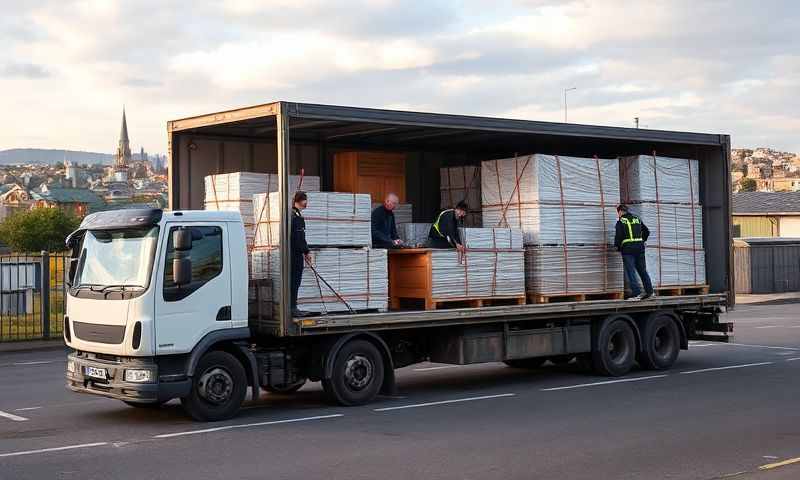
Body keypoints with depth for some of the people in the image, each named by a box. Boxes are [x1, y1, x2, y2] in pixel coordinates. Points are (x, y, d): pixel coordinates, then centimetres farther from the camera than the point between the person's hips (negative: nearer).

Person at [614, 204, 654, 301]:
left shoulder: (621, 221, -3)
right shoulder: (637, 219, 15)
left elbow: (618, 235, -11)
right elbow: (646, 231, 18)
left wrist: (617, 246, 3)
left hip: (628, 249, -6)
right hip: (639, 248, 6)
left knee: (630, 272, -3)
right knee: (642, 270, 13)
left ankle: (637, 294, -10)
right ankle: (649, 291, 13)